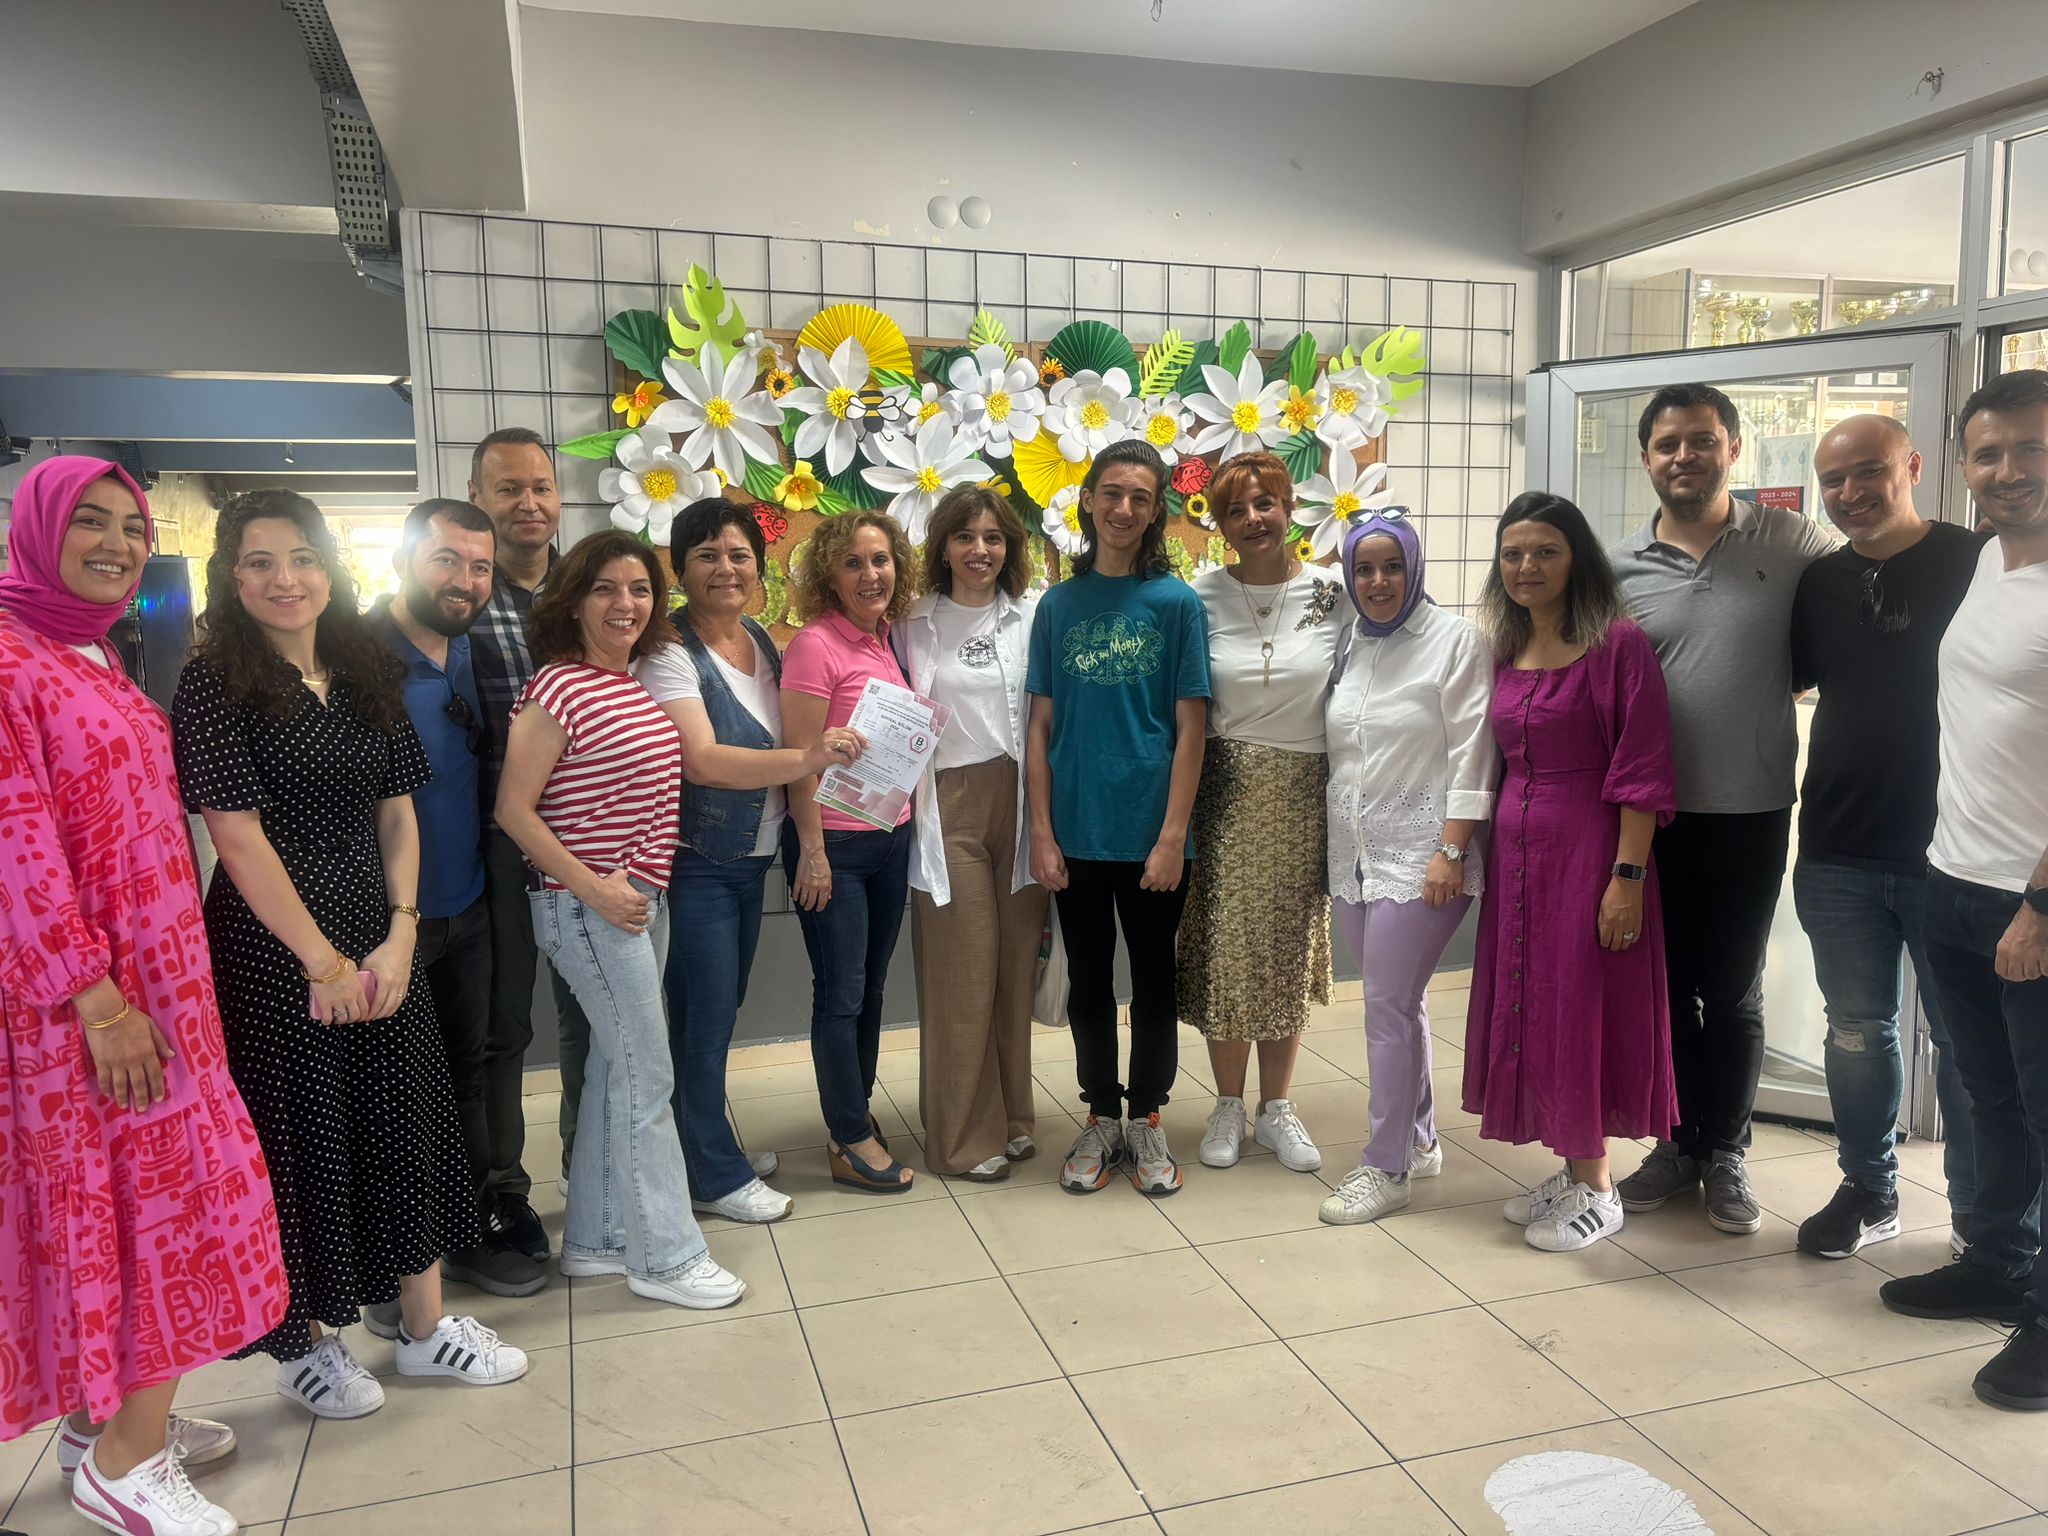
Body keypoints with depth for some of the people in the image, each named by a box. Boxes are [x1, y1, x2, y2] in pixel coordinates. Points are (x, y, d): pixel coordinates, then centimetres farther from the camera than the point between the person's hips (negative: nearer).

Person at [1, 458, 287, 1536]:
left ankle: (106, 1414, 29)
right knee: (126, 1197, -1)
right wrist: (96, 999, -21)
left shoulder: (95, 658, 14)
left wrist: (162, 983, 15)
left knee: (147, 1184, 14)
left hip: (151, 973, 8)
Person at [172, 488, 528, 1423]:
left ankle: (424, 1325, 28)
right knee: (300, 1137, 6)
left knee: (407, 1124, 11)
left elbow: (398, 815, 7)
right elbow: (236, 832, -14)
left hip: (381, 941, 5)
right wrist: (321, 959, -15)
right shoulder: (213, 685, -8)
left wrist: (400, 935, -5)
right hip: (272, 950, -5)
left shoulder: (369, 679, 8)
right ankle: (305, 1346, 27)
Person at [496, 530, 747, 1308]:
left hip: (643, 898, 8)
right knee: (649, 1076, -2)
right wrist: (593, 889, -18)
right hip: (588, 907, -8)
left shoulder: (637, 684, 8)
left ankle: (595, 1239, 28)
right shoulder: (557, 689, -15)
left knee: (617, 1067, 15)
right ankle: (666, 1256, 11)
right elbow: (513, 809, -16)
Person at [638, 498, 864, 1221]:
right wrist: (806, 758, -37)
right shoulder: (671, 653, -16)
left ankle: (708, 1144, 34)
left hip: (752, 858, 7)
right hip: (696, 863, -7)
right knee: (705, 1019, 2)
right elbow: (703, 759, -28)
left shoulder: (761, 642, 7)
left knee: (718, 1014, 19)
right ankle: (717, 1176, 16)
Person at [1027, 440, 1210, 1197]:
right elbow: (1041, 726, 3)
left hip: (1151, 832, -2)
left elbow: (1191, 728, -5)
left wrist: (1173, 836, -11)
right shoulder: (1058, 605, 4)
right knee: (1088, 982, 13)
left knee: (1153, 979, 11)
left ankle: (1147, 1120, 28)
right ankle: (1101, 1119, 29)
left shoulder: (1177, 603, -3)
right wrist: (1041, 834, -3)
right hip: (1077, 833, 2)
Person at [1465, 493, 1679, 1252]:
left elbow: (1641, 774, -14)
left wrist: (1627, 877, -18)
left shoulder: (1619, 646, -11)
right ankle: (1570, 1168, 28)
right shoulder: (1505, 652, 9)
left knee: (1580, 1007, 1)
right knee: (1526, 1006, 12)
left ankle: (1596, 1189, 18)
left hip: (1588, 850, -7)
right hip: (1515, 850, 7)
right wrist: (1472, 848, 11)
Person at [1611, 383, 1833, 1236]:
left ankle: (1726, 1153, 27)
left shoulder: (1789, 541, -2)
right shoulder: (1619, 567, 1)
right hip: (1653, 815, 1)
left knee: (1733, 992, 11)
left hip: (1751, 814, -1)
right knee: (1666, 987, 12)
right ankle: (1677, 1144, 29)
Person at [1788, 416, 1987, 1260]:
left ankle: (1981, 1211, 25)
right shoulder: (1820, 581, 6)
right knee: (1857, 1031, 14)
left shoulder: (1978, 564, -7)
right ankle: (1868, 1190, 29)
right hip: (1838, 854, 4)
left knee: (1968, 1039, 9)